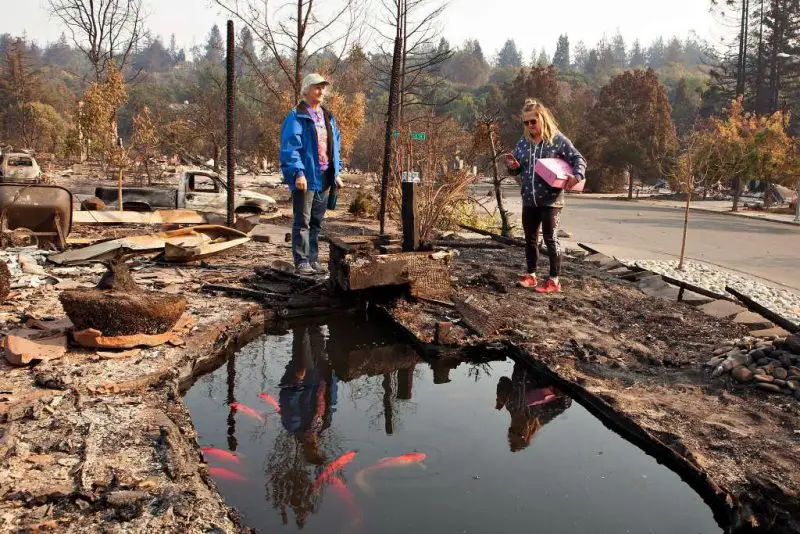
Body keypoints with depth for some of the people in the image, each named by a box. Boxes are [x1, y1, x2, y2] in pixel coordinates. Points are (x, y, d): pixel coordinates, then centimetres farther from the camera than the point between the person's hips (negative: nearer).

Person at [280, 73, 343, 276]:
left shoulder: (328, 117, 17)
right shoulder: (296, 117, -7)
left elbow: (335, 146, 21)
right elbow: (291, 147, -14)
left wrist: (337, 172, 14)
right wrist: (298, 173, -22)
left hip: (324, 177, 7)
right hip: (306, 177, -7)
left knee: (317, 222, 12)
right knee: (302, 222, -3)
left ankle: (313, 259, 20)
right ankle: (301, 261, 2)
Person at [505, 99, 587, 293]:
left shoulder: (558, 139, -6)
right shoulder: (523, 142, 9)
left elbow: (578, 159, -4)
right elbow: (517, 170, 16)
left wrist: (577, 176, -24)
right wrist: (513, 166, -8)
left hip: (551, 200, -5)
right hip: (528, 200, 5)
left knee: (550, 239, -3)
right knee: (530, 238, 12)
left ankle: (554, 280, 4)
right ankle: (531, 275, 24)